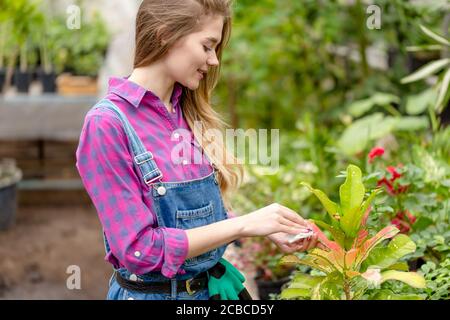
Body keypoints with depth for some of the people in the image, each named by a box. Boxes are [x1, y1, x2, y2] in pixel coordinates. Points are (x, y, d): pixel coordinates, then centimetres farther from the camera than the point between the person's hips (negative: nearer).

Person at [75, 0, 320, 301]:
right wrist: (245, 224, -22)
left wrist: (267, 228, -7)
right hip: (151, 292, -6)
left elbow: (207, 216, 9)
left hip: (210, 286, 7)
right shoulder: (107, 124, -19)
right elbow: (141, 250, -21)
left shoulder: (190, 112, 2)